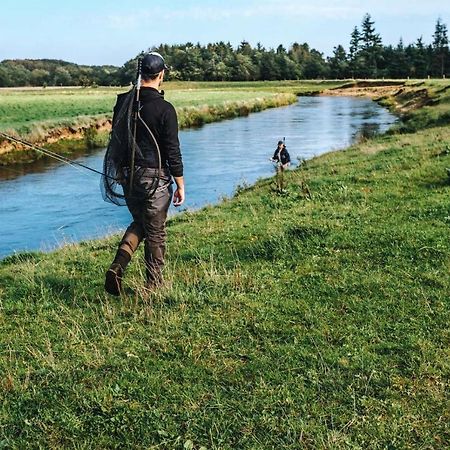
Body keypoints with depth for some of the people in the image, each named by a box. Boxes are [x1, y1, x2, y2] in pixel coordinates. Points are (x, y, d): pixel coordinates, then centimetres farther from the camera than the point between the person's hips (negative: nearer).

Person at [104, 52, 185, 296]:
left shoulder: (123, 102, 3)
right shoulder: (164, 109, -15)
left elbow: (115, 140, 11)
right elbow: (172, 151, -13)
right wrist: (180, 185, -4)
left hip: (127, 176, 6)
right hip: (154, 178, -5)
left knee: (138, 223, 23)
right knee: (155, 233, 8)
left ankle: (117, 267, 4)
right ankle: (154, 284, 19)